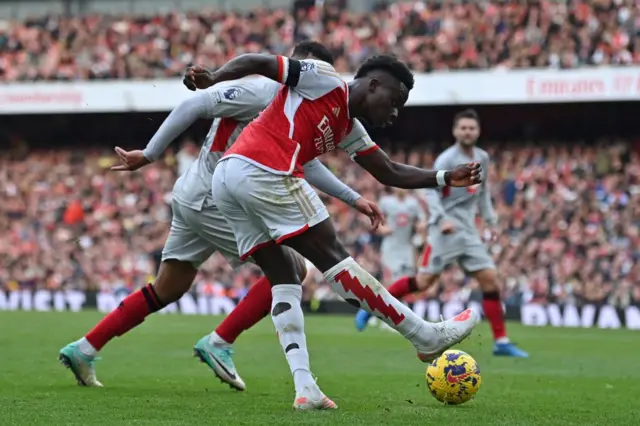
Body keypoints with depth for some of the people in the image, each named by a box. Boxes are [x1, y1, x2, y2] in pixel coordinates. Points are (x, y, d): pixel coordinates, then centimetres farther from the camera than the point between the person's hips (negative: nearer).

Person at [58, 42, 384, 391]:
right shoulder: (262, 91, -16)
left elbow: (307, 164, 25)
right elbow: (194, 106, -16)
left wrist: (353, 198, 20)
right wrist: (149, 155, -14)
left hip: (195, 200, 10)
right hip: (211, 201, -10)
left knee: (167, 290, 15)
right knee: (291, 268, -7)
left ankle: (83, 350, 17)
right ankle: (219, 344, -5)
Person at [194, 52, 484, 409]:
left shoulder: (348, 129, 27)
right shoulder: (325, 80, 3)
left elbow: (391, 173, 27)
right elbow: (257, 62, -1)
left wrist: (445, 178, 17)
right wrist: (211, 80, -8)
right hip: (266, 171, -10)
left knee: (284, 282, 9)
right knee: (332, 257, -3)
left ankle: (305, 388, -3)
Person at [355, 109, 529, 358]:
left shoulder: (482, 158, 12)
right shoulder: (446, 159, -9)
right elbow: (431, 191, -14)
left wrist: (490, 221, 18)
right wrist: (441, 219, -27)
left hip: (468, 231, 6)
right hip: (446, 229, -6)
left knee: (490, 279, -2)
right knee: (424, 282, -11)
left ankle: (501, 342, 1)